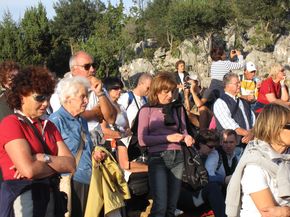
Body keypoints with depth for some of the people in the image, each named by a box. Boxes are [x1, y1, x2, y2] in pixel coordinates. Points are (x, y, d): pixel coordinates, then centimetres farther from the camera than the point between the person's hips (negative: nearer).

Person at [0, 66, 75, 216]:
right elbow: (29, 170, -21)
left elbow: (71, 164, 1)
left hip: (49, 196, 7)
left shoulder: (49, 126, 12)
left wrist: (44, 158, -16)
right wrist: (58, 165, -4)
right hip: (20, 197, -7)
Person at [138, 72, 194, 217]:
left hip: (177, 157, 4)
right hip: (158, 158, -4)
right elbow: (142, 139, -6)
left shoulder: (178, 108, 10)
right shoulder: (146, 110, 0)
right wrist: (168, 138, -14)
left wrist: (187, 137, -5)